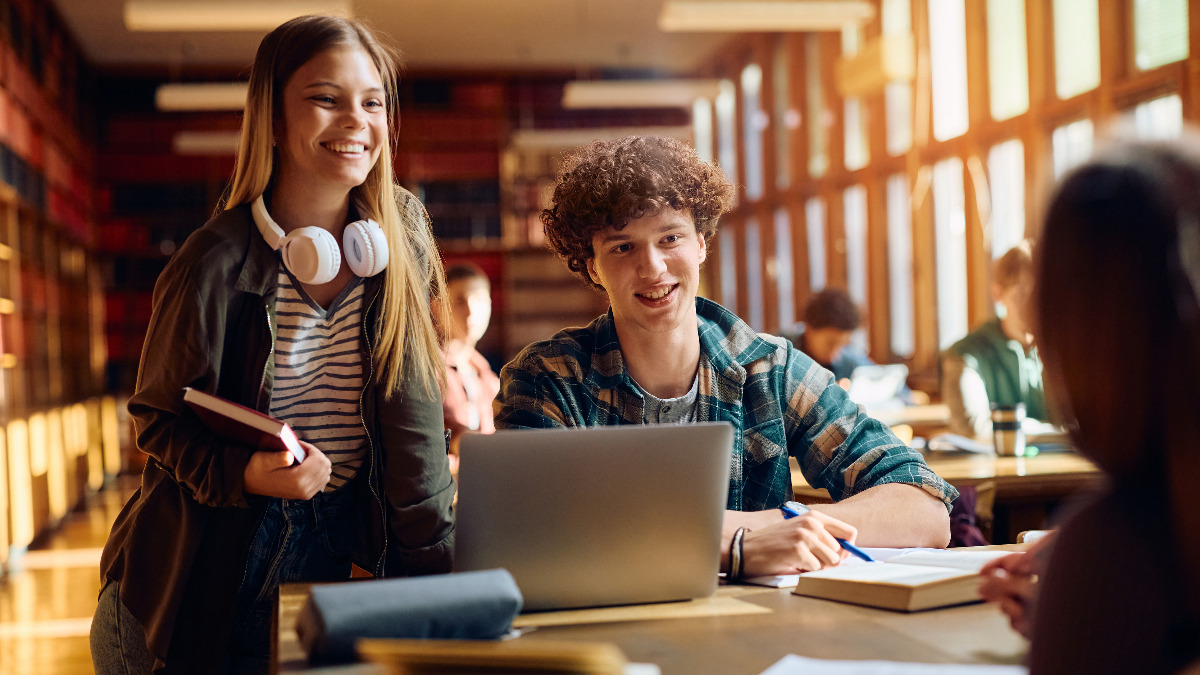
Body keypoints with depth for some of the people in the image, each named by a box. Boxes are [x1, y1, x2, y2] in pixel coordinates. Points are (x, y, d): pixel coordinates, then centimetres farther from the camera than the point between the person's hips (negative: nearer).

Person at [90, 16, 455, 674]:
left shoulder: (402, 231, -5)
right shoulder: (216, 266, -17)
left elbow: (413, 408, -5)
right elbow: (157, 417, -6)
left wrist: (434, 564, -11)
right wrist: (246, 473, -26)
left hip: (334, 557, 3)